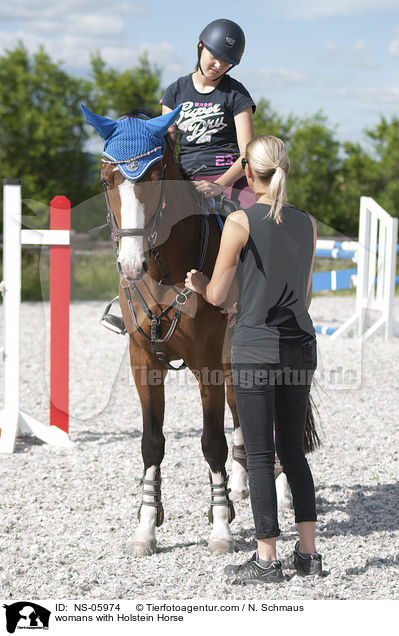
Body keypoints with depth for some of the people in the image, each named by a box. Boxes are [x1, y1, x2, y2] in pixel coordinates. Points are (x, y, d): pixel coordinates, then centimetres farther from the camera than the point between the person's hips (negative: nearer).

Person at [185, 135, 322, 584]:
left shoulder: (240, 222, -9)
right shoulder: (307, 224, 6)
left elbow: (218, 296, -5)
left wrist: (197, 284, 17)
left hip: (256, 349, -5)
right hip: (300, 348, 5)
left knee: (260, 455, 1)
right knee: (293, 450, 14)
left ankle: (267, 559, 5)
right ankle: (307, 552, 14)